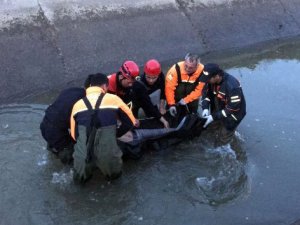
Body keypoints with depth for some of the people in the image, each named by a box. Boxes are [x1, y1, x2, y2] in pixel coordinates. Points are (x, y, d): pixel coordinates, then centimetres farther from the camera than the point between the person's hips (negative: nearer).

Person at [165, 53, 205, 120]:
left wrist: (185, 100, -28)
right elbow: (169, 88, -27)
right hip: (178, 91, 0)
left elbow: (199, 90, -21)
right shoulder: (176, 69, -30)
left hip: (192, 91, 0)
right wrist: (171, 104, -31)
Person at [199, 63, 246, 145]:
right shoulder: (212, 80, -19)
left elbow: (232, 108, -31)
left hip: (234, 113, -6)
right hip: (220, 108, 6)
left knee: (223, 139, 2)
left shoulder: (232, 86, -39)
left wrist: (214, 117, -29)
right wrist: (205, 108, -19)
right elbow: (206, 92, -3)